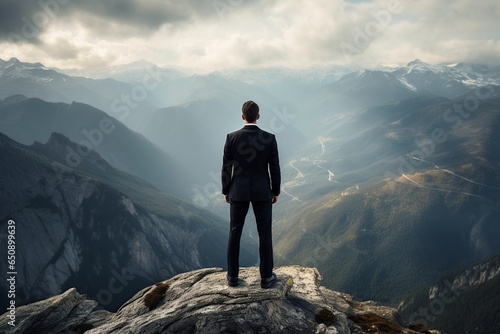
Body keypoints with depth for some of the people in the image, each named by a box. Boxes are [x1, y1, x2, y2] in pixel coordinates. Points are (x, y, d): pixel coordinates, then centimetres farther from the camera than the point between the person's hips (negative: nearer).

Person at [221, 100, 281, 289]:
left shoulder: (231, 137, -9)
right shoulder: (269, 138, -10)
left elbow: (226, 168, -4)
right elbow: (274, 168, -6)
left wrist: (225, 191, 9)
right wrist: (276, 191, 8)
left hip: (239, 191, 1)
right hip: (262, 191, -1)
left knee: (235, 232, 12)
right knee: (265, 234, 9)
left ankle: (232, 276, 19)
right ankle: (266, 277, 15)